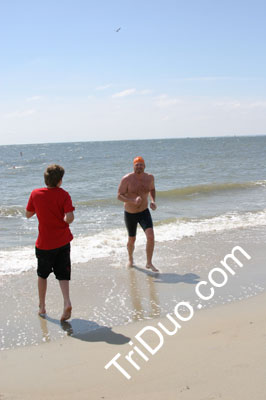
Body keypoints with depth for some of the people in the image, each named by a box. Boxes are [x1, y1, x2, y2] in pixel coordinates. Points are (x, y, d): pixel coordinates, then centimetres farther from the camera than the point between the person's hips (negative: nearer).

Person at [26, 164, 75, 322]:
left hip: (44, 243, 1)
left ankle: (42, 307, 27)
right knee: (63, 275, 8)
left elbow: (28, 214, 8)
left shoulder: (35, 194, -5)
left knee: (42, 275, 19)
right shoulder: (63, 195, -12)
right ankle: (67, 303, -12)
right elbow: (69, 218, -21)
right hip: (63, 242, -1)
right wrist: (71, 212, 0)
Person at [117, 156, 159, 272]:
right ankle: (130, 259, 44)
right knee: (132, 240, 14)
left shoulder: (149, 177, -6)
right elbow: (119, 196, -17)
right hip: (130, 214, -2)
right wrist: (133, 201, -33)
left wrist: (153, 201, -5)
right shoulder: (127, 179, -18)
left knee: (151, 236, -18)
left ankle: (149, 263, -3)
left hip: (144, 212, 2)